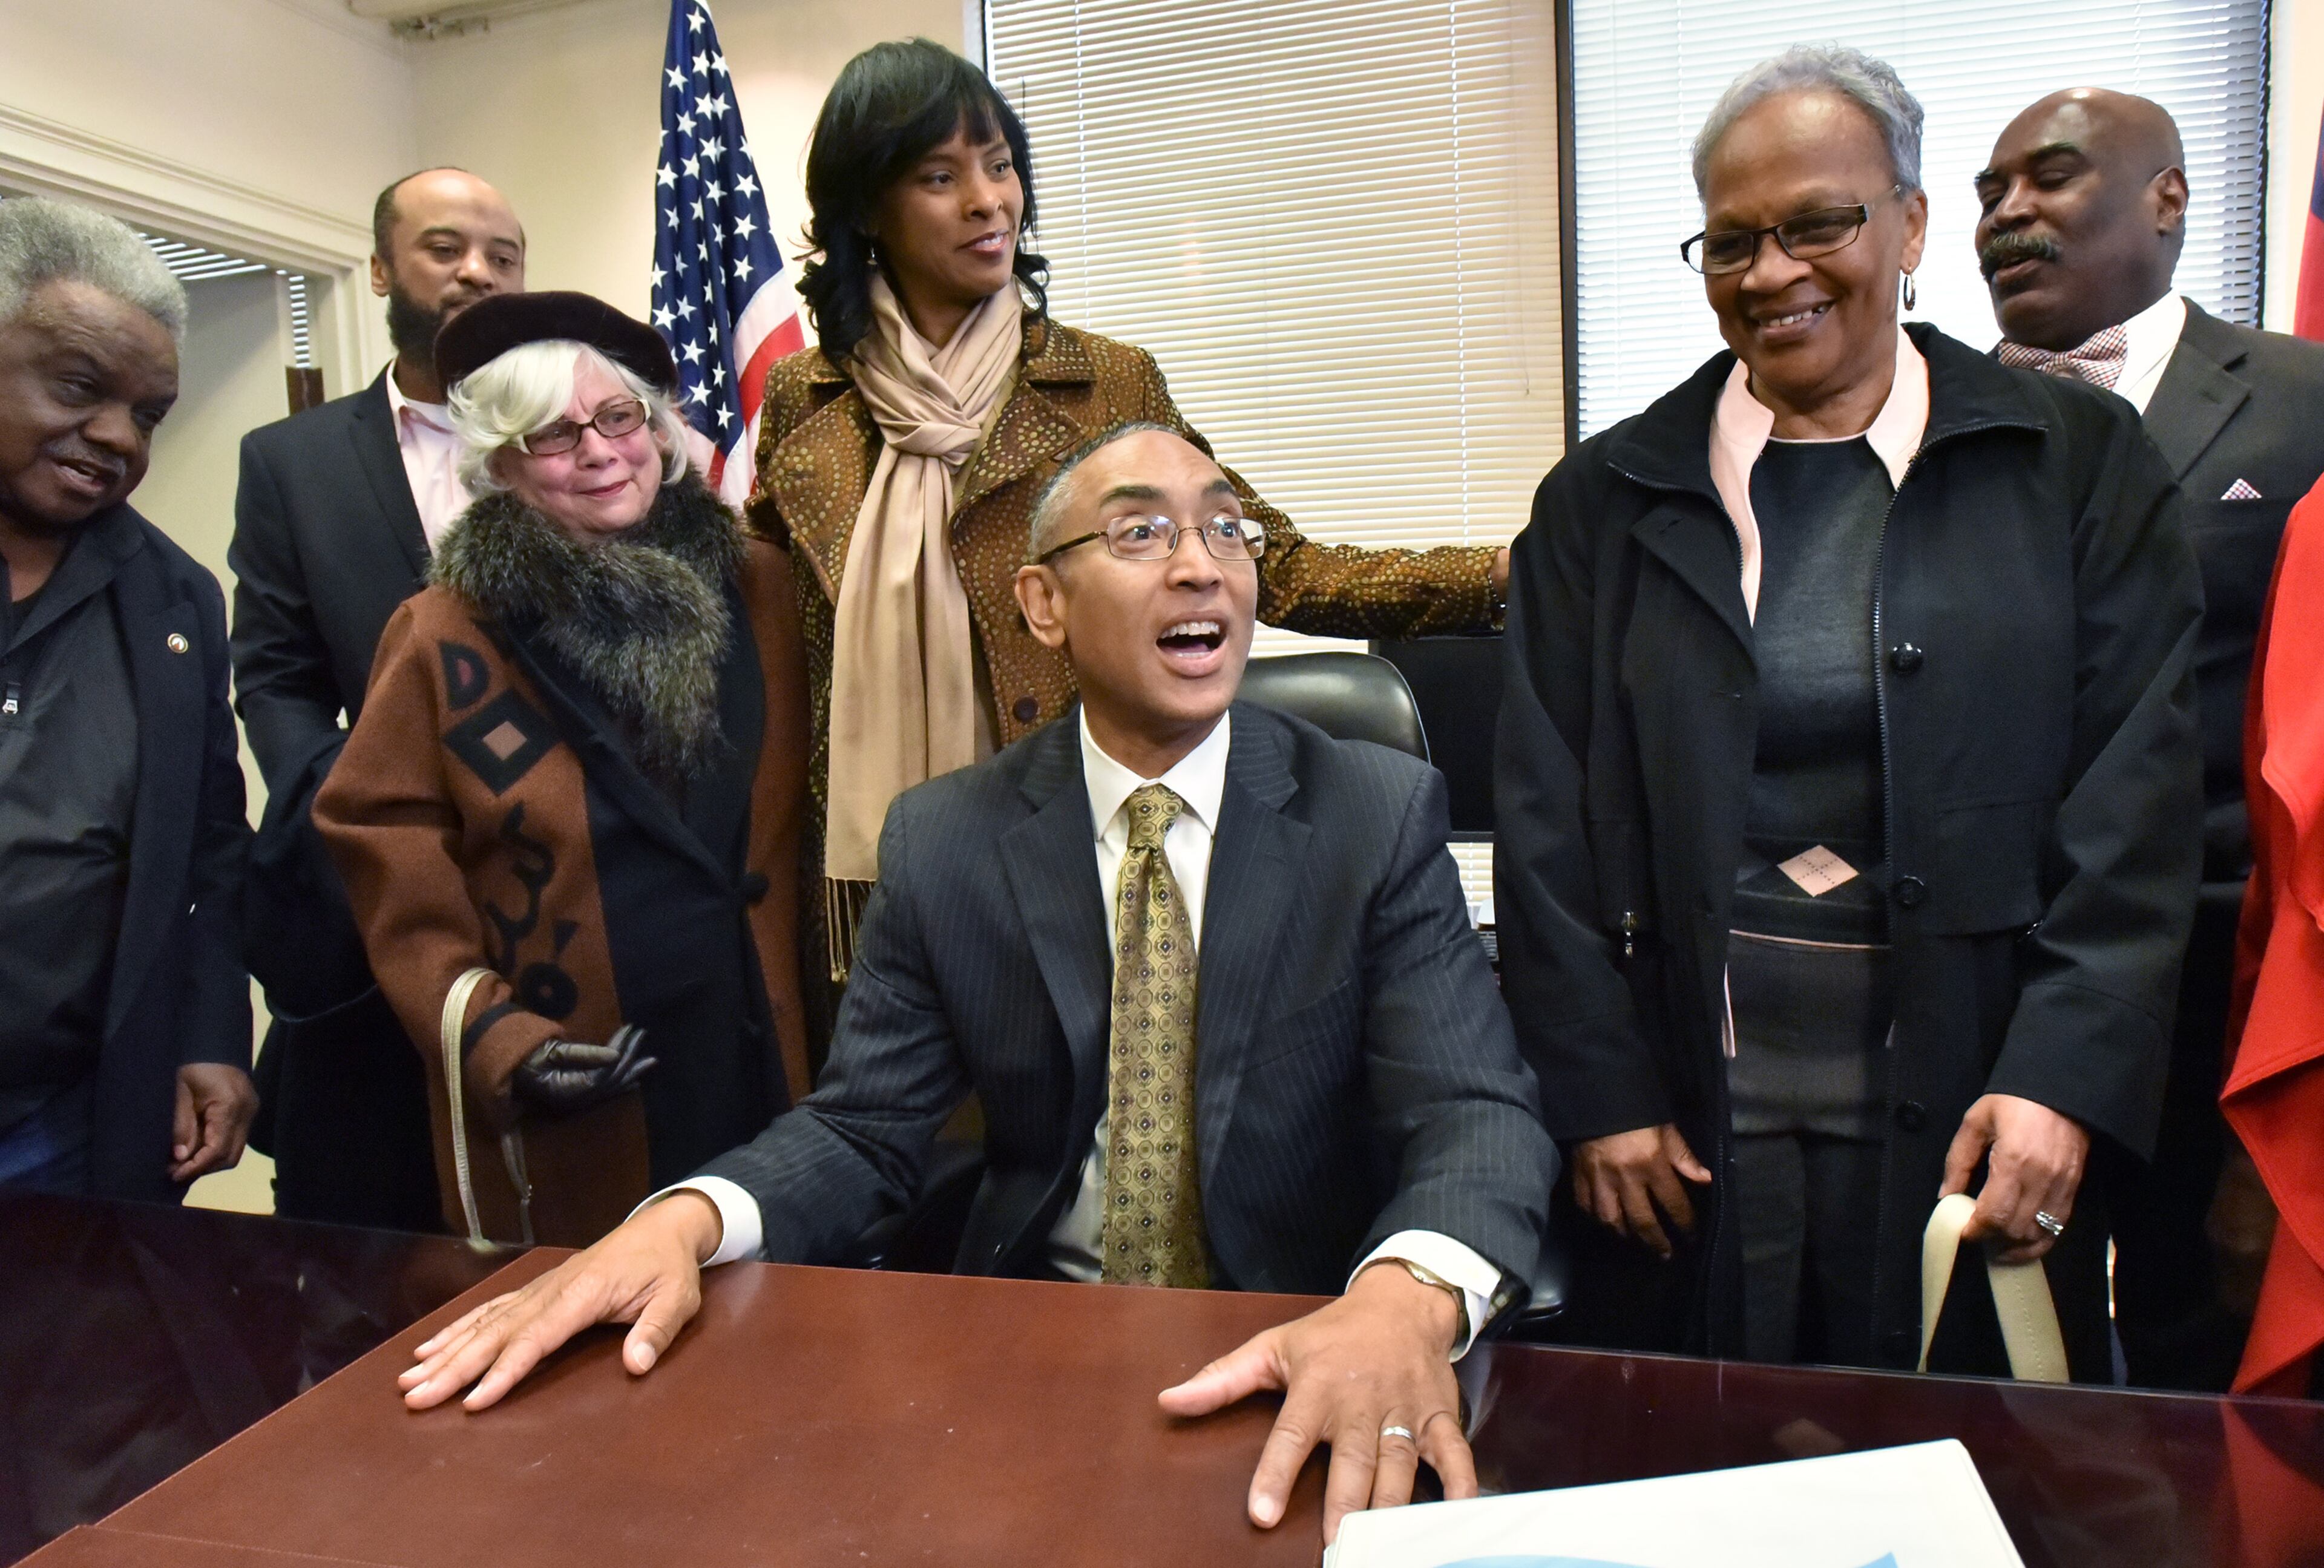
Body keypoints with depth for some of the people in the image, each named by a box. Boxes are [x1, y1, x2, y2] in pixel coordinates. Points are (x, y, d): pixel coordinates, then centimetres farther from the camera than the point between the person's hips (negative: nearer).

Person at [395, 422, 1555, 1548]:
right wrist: (681, 1221, -22)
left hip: (1303, 1358, -1)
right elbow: (862, 1124, 0)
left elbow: (1479, 1111, -14)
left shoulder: (1383, 814, -6)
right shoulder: (942, 842, -1)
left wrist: (1407, 1295, -37)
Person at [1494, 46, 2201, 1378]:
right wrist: (1601, 1095, -5)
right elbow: (1546, 821, 0)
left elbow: (2138, 799, -1)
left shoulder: (2078, 463, 4)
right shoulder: (1605, 500, 4)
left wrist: (2066, 1080, -11)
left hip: (1972, 1117, 0)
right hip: (1686, 1130, 1)